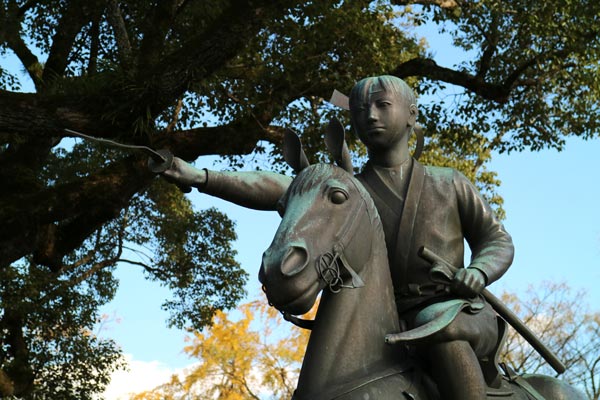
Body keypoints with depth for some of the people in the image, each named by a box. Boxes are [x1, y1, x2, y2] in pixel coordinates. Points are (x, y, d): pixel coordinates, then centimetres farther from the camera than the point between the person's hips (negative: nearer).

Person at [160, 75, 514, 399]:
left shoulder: (449, 183, 12)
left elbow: (497, 241, 14)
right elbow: (277, 189, -7)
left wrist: (478, 272, -11)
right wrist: (202, 178, -23)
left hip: (460, 314, -2)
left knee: (439, 326, -35)